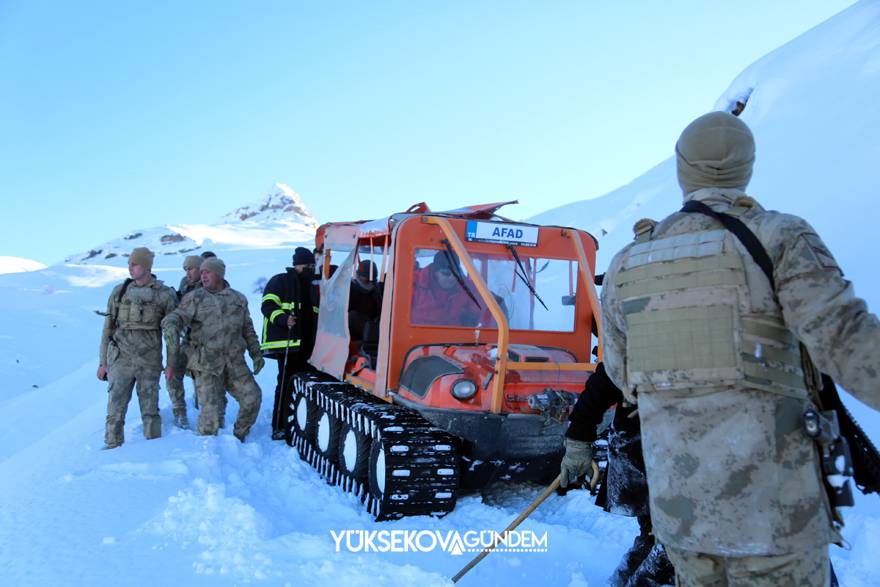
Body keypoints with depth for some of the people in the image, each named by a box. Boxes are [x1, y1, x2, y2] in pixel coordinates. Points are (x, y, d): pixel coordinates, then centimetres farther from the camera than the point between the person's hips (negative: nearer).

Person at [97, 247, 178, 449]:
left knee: (150, 411, 4)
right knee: (115, 410, 0)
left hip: (149, 361, -1)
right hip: (121, 359, 2)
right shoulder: (119, 291, 5)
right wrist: (102, 362, 8)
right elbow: (108, 329, 9)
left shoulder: (165, 294, -1)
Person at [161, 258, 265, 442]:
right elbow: (176, 318, -9)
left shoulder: (239, 299, 15)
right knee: (211, 408, -10)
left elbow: (248, 330, 22)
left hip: (235, 362, 4)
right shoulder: (195, 298, 4)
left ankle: (239, 437, 21)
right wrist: (171, 330, -32)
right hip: (207, 364, -4)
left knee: (252, 396, -2)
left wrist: (256, 354, 19)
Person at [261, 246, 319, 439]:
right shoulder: (280, 282, 1)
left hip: (307, 345, 7)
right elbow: (268, 306, -9)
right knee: (287, 383, -10)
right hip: (286, 343, -7)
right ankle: (279, 427, -5)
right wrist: (283, 319, -25)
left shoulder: (312, 286, 23)